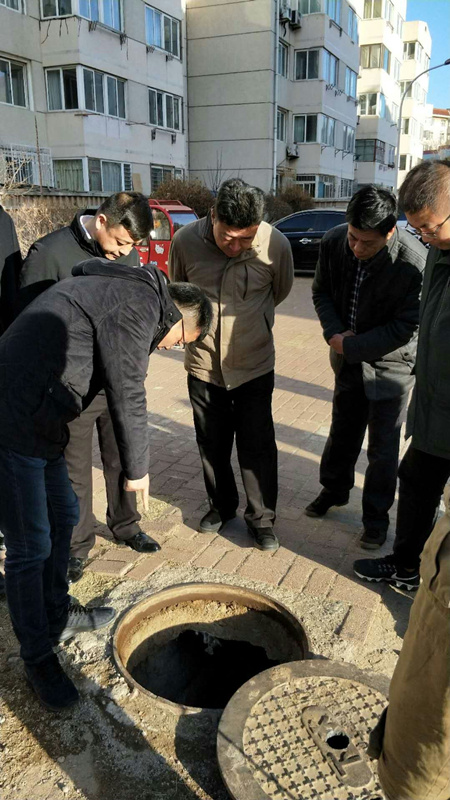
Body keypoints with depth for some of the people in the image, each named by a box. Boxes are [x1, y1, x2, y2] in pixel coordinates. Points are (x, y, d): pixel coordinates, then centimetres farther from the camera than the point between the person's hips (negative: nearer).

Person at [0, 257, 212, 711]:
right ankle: (38, 657, 19)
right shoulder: (140, 301, -13)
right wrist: (137, 468, -1)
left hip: (38, 423, 11)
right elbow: (126, 393, -14)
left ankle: (57, 616, 41)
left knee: (62, 517, 22)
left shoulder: (115, 288, 18)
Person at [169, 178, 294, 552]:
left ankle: (262, 518, 25)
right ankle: (222, 506, 38)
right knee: (212, 444, 15)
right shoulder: (186, 241, -14)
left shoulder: (276, 245, -16)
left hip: (254, 364, -1)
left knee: (258, 447, 6)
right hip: (204, 364, 2)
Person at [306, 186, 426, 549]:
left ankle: (376, 517, 25)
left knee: (382, 448, 6)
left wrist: (350, 346, -21)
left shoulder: (414, 263, -29)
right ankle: (334, 489, 44)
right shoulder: (334, 242, -14)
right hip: (348, 358, 5)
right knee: (342, 432, 21)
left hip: (390, 363, -4)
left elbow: (405, 328, -22)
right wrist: (335, 332, -16)